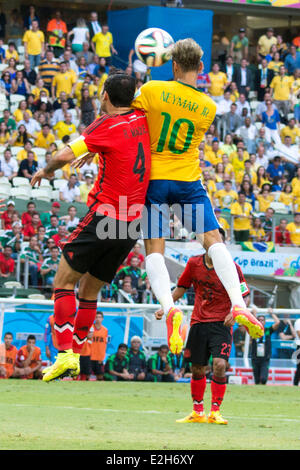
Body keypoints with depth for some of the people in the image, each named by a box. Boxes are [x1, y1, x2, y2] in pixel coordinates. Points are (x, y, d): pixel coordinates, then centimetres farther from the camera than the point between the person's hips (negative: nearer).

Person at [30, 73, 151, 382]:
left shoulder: (107, 125, -11)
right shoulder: (142, 119, 8)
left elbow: (65, 155, -18)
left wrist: (45, 171, 2)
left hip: (104, 217, -7)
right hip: (132, 226, 7)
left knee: (63, 282, -1)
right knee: (89, 290, 15)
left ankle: (65, 353, -13)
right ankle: (76, 355, 12)